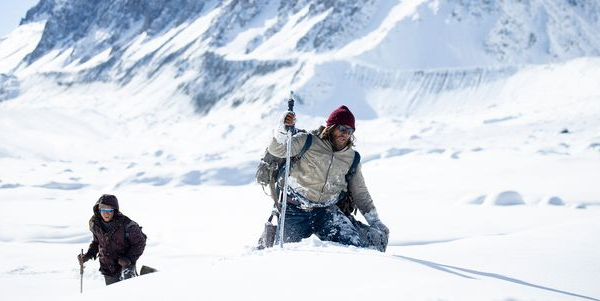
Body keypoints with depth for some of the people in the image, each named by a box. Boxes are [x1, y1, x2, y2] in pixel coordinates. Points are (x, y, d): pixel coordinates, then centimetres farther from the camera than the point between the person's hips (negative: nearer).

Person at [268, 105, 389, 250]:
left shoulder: (351, 157, 8)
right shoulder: (308, 142, -4)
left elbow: (360, 193, 15)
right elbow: (276, 150, -15)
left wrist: (376, 223, 13)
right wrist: (283, 129, -35)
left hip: (326, 211, 2)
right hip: (295, 210, -2)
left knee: (356, 246, -19)